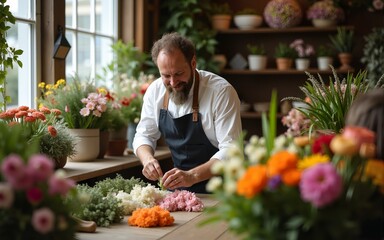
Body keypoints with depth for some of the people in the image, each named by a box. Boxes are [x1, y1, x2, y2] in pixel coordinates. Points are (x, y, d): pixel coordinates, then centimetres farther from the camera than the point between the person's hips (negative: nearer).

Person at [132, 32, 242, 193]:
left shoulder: (222, 91, -16)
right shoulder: (155, 91, 0)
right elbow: (144, 136, 10)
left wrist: (192, 176, -32)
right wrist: (147, 159, -12)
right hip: (178, 190, 3)